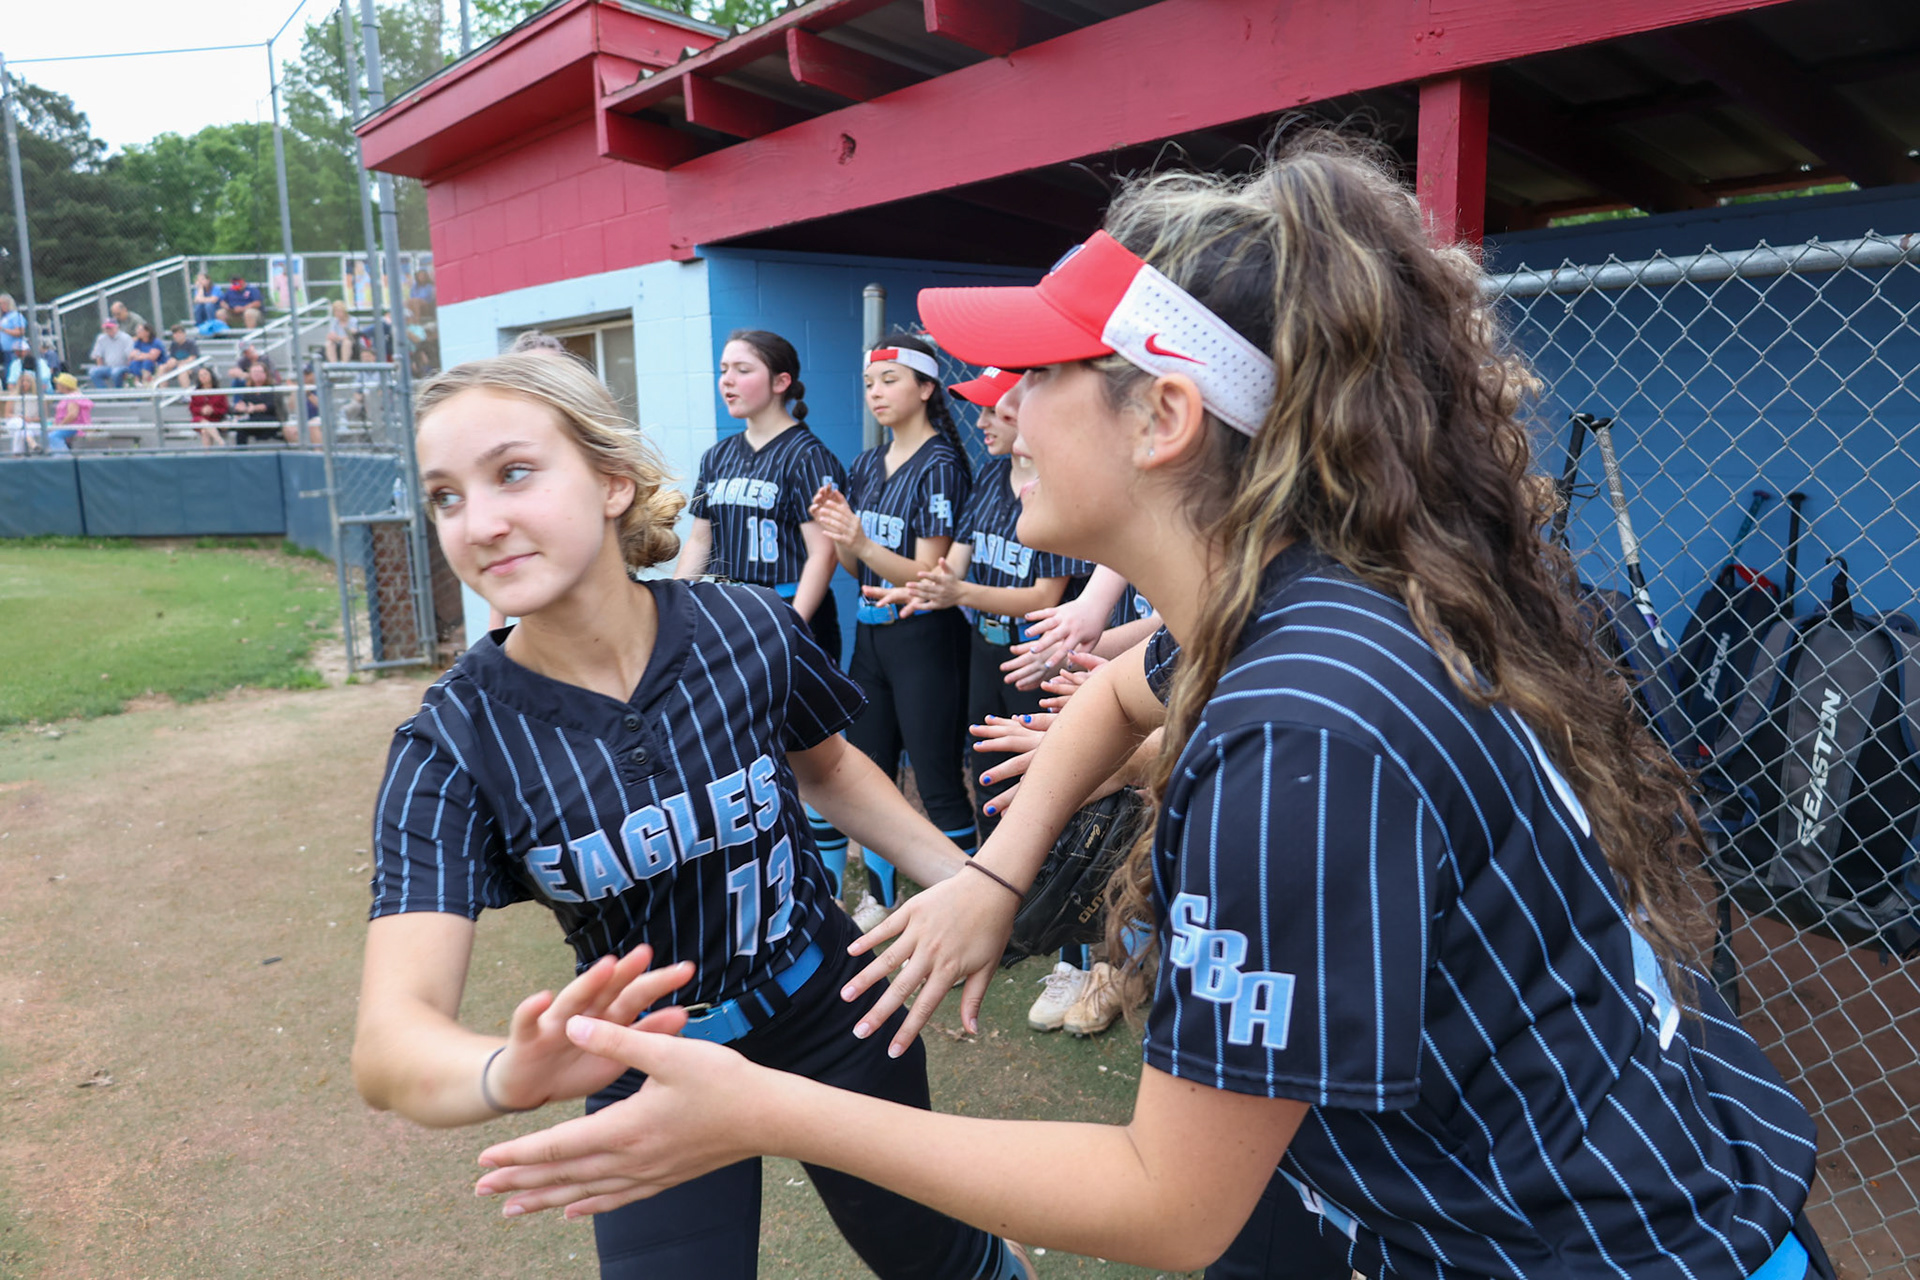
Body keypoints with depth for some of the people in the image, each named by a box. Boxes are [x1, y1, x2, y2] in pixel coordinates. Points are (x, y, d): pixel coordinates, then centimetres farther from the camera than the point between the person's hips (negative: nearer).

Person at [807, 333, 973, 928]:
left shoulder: (939, 465, -10)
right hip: (870, 632, 8)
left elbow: (927, 574, -16)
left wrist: (864, 544, -30)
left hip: (925, 637, -7)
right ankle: (879, 897, 28)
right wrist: (835, 528, -7)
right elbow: (855, 567, 13)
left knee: (938, 780, -3)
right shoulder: (865, 466, 11)